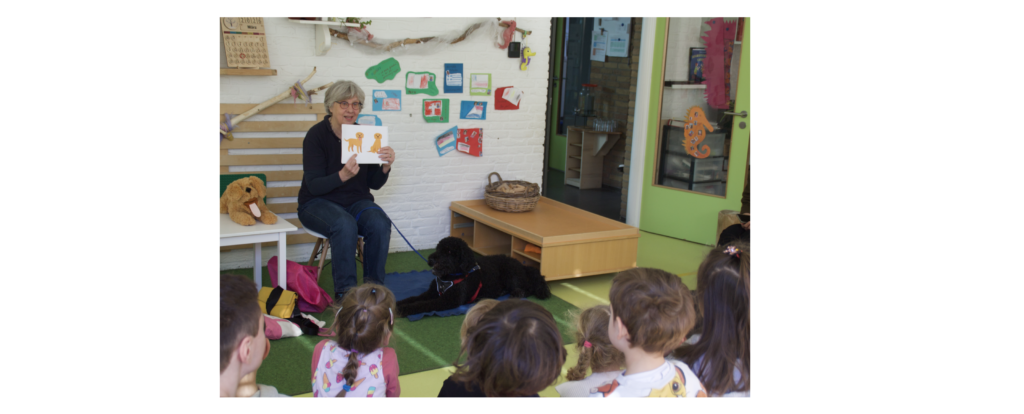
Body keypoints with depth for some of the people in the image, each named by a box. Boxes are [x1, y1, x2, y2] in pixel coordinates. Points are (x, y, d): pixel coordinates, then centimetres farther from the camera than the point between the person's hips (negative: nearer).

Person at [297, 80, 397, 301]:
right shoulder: (317, 135, -11)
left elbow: (374, 184, 3)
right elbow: (314, 186, -18)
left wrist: (385, 167, -18)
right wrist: (343, 175, -35)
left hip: (356, 200, 4)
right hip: (318, 203, -3)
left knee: (380, 223, -28)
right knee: (345, 225, -35)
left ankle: (373, 287, -15)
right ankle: (345, 292, -26)